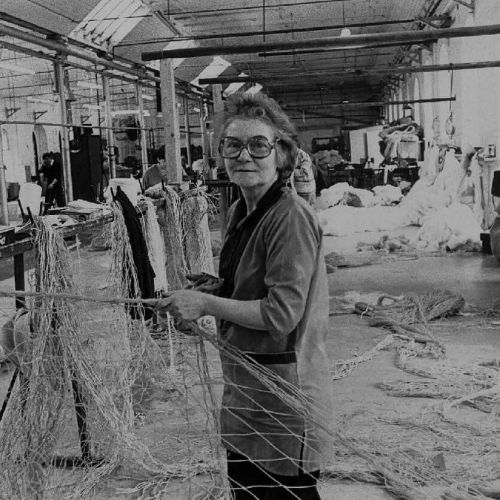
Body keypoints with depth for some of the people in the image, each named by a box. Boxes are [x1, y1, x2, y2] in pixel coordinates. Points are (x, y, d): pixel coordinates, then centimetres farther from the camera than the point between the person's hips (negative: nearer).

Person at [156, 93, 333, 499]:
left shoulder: (291, 217, -20)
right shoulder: (240, 211, 7)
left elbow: (281, 313, -22)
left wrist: (206, 304, -18)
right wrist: (202, 288, 5)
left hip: (283, 393, -9)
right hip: (243, 387, 9)